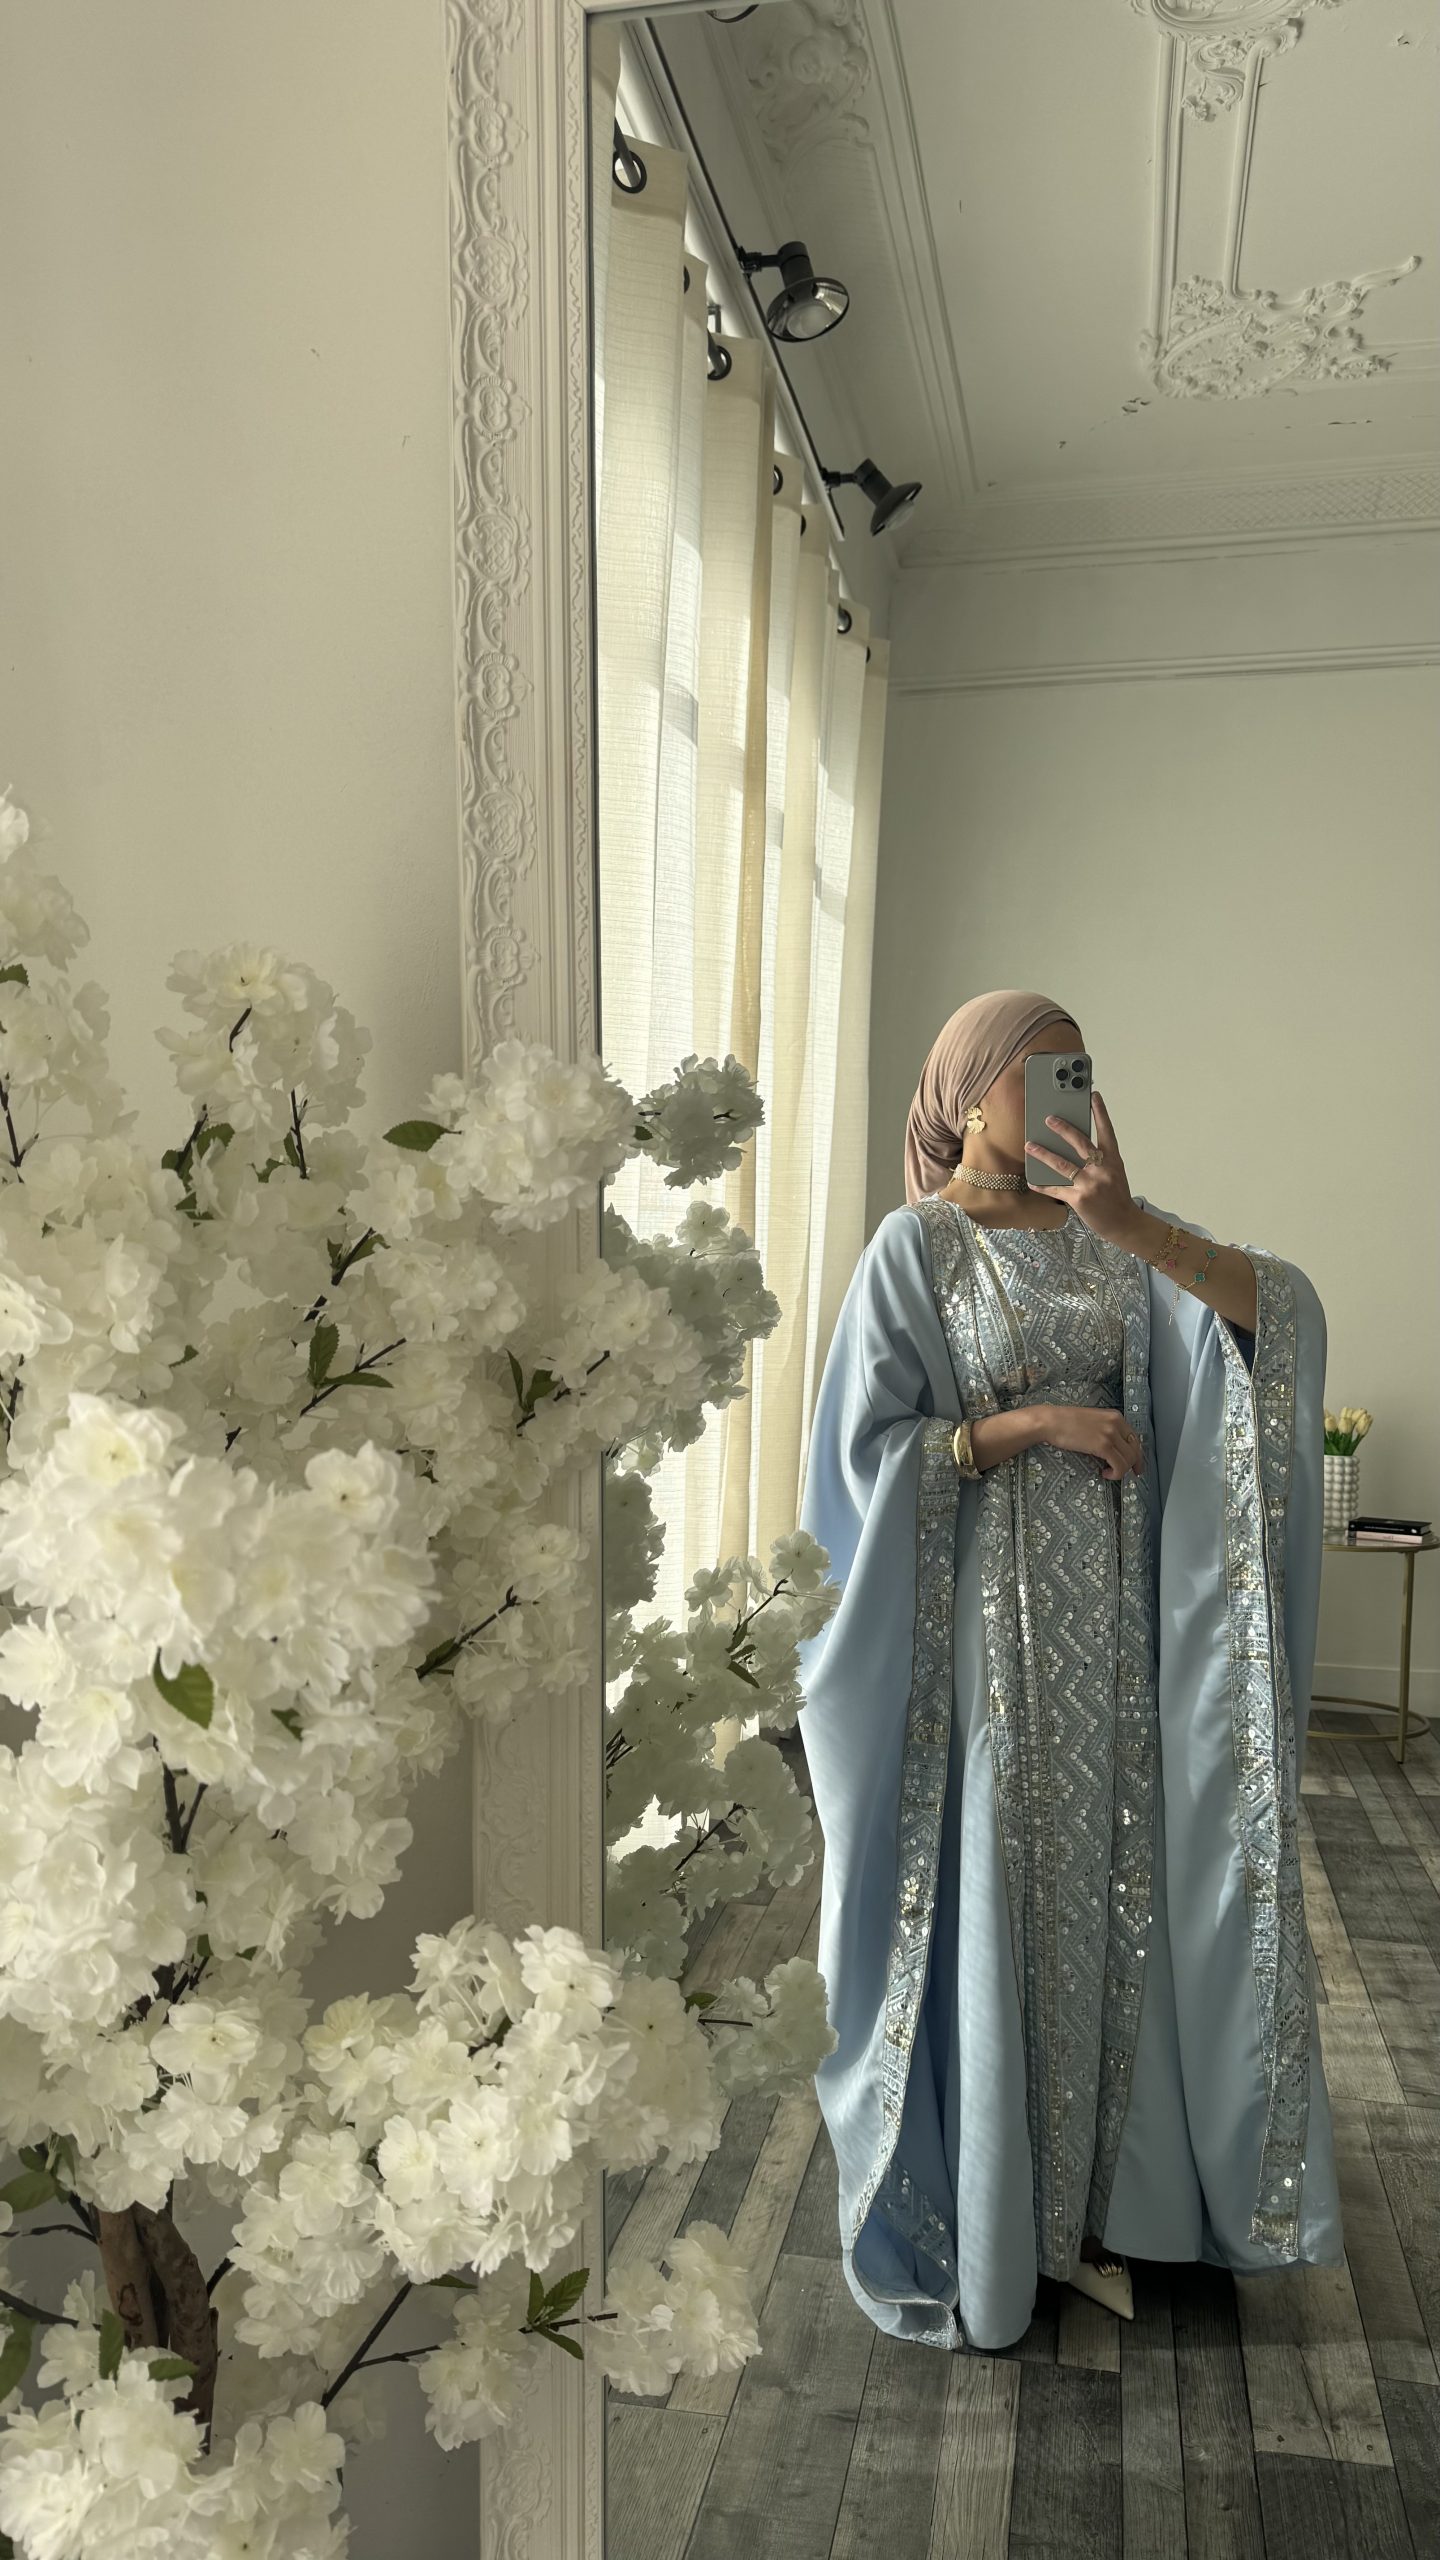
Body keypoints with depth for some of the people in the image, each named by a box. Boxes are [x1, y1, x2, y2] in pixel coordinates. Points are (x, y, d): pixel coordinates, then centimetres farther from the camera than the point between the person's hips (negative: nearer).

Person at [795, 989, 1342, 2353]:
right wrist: (1033, 1424, -18)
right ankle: (960, 2212, 26)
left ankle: (1075, 2200, 31)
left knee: (1092, 1902, 12)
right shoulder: (912, 1248, -7)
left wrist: (1136, 1226, -27)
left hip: (1107, 1627, 5)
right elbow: (866, 1451, -11)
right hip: (974, 1626, -4)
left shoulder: (1111, 1238, 5)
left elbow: (1282, 1307, -11)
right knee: (974, 1912, 5)